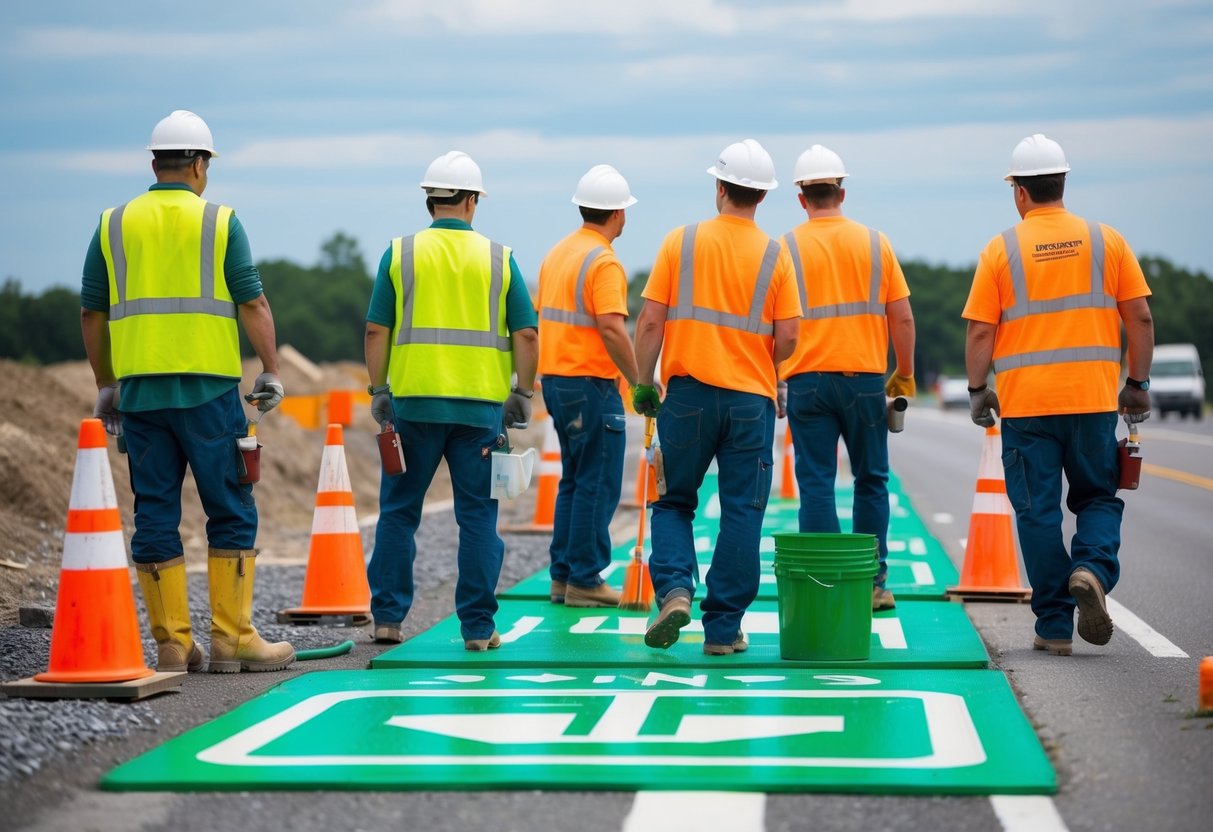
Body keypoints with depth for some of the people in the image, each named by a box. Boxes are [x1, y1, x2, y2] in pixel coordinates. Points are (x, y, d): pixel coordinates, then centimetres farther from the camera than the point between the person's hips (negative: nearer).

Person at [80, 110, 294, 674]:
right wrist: (271, 372, 3)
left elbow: (92, 313, 12)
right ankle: (231, 637, 1)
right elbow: (253, 304, -5)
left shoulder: (113, 225, 10)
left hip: (139, 390, 3)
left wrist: (105, 385, 20)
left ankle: (172, 643, 6)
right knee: (231, 512, 4)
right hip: (209, 388, -3)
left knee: (155, 516, 6)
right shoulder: (221, 223, 0)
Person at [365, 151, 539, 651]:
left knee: (398, 510, 11)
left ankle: (388, 617, 12)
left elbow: (376, 331, 0)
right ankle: (478, 627, 5)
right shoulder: (499, 258, 4)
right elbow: (526, 335, 1)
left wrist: (379, 391, 8)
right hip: (481, 405, 0)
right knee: (478, 516, 5)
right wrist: (523, 395, 9)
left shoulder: (400, 253, 2)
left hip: (414, 403, 0)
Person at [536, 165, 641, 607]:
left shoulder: (557, 253, 12)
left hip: (556, 379, 9)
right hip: (592, 385, -9)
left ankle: (563, 575, 18)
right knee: (598, 485, -2)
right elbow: (611, 328, -23)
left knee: (574, 480, 16)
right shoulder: (603, 262, -15)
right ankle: (584, 580, 0)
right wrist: (641, 383, -18)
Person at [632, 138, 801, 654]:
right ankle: (723, 629, 6)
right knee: (741, 514, 6)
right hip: (751, 400, 0)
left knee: (673, 503, 14)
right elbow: (786, 339, -2)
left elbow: (650, 321, -4)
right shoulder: (774, 255, 0)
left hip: (688, 394, 0)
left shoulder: (681, 242, -1)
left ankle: (675, 589, -9)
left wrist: (643, 384, 7)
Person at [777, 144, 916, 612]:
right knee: (871, 480, 12)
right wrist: (905, 375, 13)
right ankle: (872, 582, 13)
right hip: (864, 377, 1)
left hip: (807, 379, -1)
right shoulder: (874, 243, 4)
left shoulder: (787, 248, 1)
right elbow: (902, 317, 3)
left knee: (816, 484, 2)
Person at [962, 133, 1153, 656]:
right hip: (1094, 398, 1)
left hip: (1025, 402, -1)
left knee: (1038, 511, 6)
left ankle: (1055, 627, 7)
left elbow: (980, 331, -3)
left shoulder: (1002, 250, -1)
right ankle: (1091, 568, -13)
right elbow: (1140, 319, 3)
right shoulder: (1106, 241, 3)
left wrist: (977, 389, 9)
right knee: (1099, 496, 16)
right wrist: (1138, 384, 12)